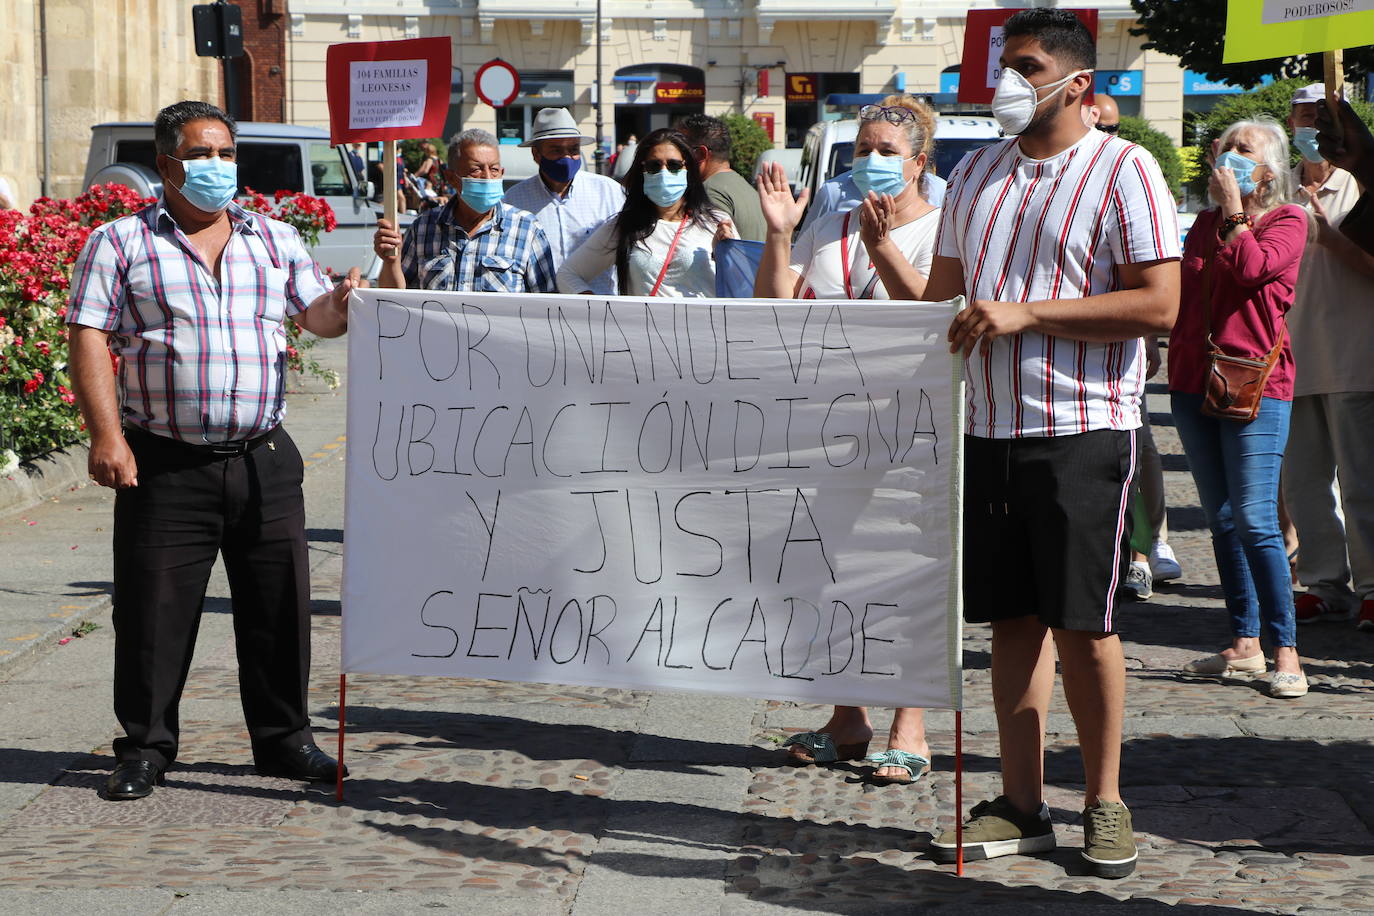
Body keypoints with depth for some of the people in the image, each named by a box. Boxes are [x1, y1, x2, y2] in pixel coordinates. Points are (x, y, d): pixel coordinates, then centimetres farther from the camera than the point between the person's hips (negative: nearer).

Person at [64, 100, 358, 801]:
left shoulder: (274, 240, 14)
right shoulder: (120, 244, 2)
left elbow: (318, 318, 12)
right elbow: (89, 341, -4)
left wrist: (340, 304, -12)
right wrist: (107, 436, -14)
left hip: (264, 460, 3)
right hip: (165, 466, -3)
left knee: (279, 606, 6)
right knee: (154, 611, 0)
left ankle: (284, 740, 19)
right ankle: (145, 748, 14)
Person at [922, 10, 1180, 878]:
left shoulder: (1123, 171, -4)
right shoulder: (976, 173, 16)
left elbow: (1160, 305, -13)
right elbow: (942, 293, 24)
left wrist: (1026, 314, -17)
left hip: (1082, 428, -5)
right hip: (987, 427, 6)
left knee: (1081, 622, -4)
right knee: (1012, 618, 7)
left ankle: (1105, 800, 10)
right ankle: (1022, 806, 13)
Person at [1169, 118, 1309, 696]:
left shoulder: (1287, 221, 0)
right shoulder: (1207, 222, 18)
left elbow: (1252, 267, -19)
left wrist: (1234, 210, -9)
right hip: (1195, 381, 7)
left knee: (1255, 521, -14)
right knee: (1221, 519, 8)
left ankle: (1285, 652, -9)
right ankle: (1244, 643, 15)